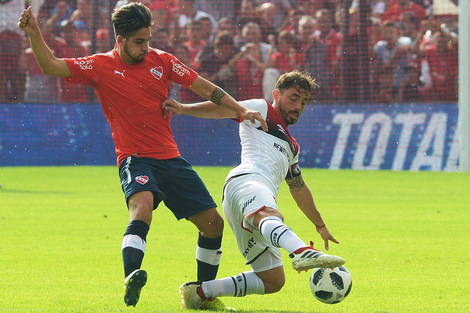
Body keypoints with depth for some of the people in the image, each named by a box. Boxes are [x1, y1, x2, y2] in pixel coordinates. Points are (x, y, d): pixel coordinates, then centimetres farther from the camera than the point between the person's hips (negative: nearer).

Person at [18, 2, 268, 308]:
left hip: (171, 157, 5)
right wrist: (34, 34, -26)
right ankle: (130, 280, -50)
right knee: (142, 206, -36)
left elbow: (205, 88, 9)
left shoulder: (161, 60, 4)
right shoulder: (101, 66, -4)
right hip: (135, 159, -5)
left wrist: (241, 110, 2)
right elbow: (51, 66, -10)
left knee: (213, 223, 4)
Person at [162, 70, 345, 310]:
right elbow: (224, 109, 4)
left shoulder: (291, 146, 40)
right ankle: (304, 253, -75)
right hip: (246, 180, -9)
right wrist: (184, 109, -12)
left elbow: (298, 188, 48)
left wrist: (320, 225, 51)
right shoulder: (261, 109, 19)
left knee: (273, 280, 1)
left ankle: (200, 292, 5)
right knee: (270, 217, -41)